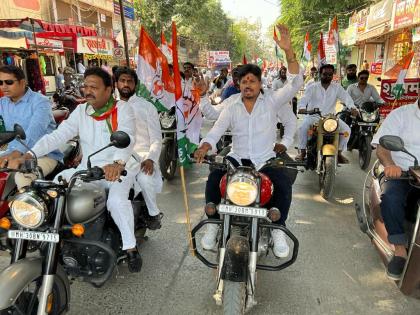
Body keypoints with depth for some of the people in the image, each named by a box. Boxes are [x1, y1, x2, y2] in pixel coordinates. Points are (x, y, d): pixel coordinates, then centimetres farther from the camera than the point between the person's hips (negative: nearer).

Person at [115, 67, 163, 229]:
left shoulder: (147, 107, 6)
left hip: (143, 155, -3)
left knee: (144, 178, -34)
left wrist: (150, 159, -19)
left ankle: (154, 213, -4)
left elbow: (156, 139, 0)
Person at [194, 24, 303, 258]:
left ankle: (278, 229, -5)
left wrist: (288, 51, -23)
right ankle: (213, 223, -5)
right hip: (237, 158, 1)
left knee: (285, 185, -25)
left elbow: (296, 83, -10)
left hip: (265, 160, -1)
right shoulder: (232, 107, 7)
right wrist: (205, 146, -25)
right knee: (213, 179, -23)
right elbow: (217, 129, -3)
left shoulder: (271, 101, 2)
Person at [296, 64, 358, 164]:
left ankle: (339, 152, 3)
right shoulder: (312, 87, 0)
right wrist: (302, 107, -39)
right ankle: (302, 151, -11)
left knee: (346, 129, -15)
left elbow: (346, 97, -9)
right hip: (313, 116, -2)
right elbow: (304, 98, -16)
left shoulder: (337, 87, 5)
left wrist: (352, 107, -30)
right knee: (303, 127, -30)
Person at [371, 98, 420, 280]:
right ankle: (400, 251, -19)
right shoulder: (400, 114, 6)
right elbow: (381, 145, -7)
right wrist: (390, 165, -28)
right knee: (390, 197, -33)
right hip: (401, 172, -3)